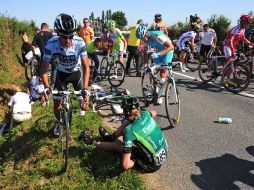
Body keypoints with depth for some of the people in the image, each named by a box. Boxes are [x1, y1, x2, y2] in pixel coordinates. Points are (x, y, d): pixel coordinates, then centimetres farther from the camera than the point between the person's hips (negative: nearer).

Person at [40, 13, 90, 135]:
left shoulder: (79, 43, -31)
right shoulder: (51, 44, -29)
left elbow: (86, 67, -28)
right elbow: (44, 68, -22)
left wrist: (85, 90, -38)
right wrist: (46, 88, -35)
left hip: (76, 72, 0)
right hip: (61, 73, 1)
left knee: (84, 106, -5)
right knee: (57, 105, 0)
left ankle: (81, 107, 36)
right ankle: (60, 122, 35)